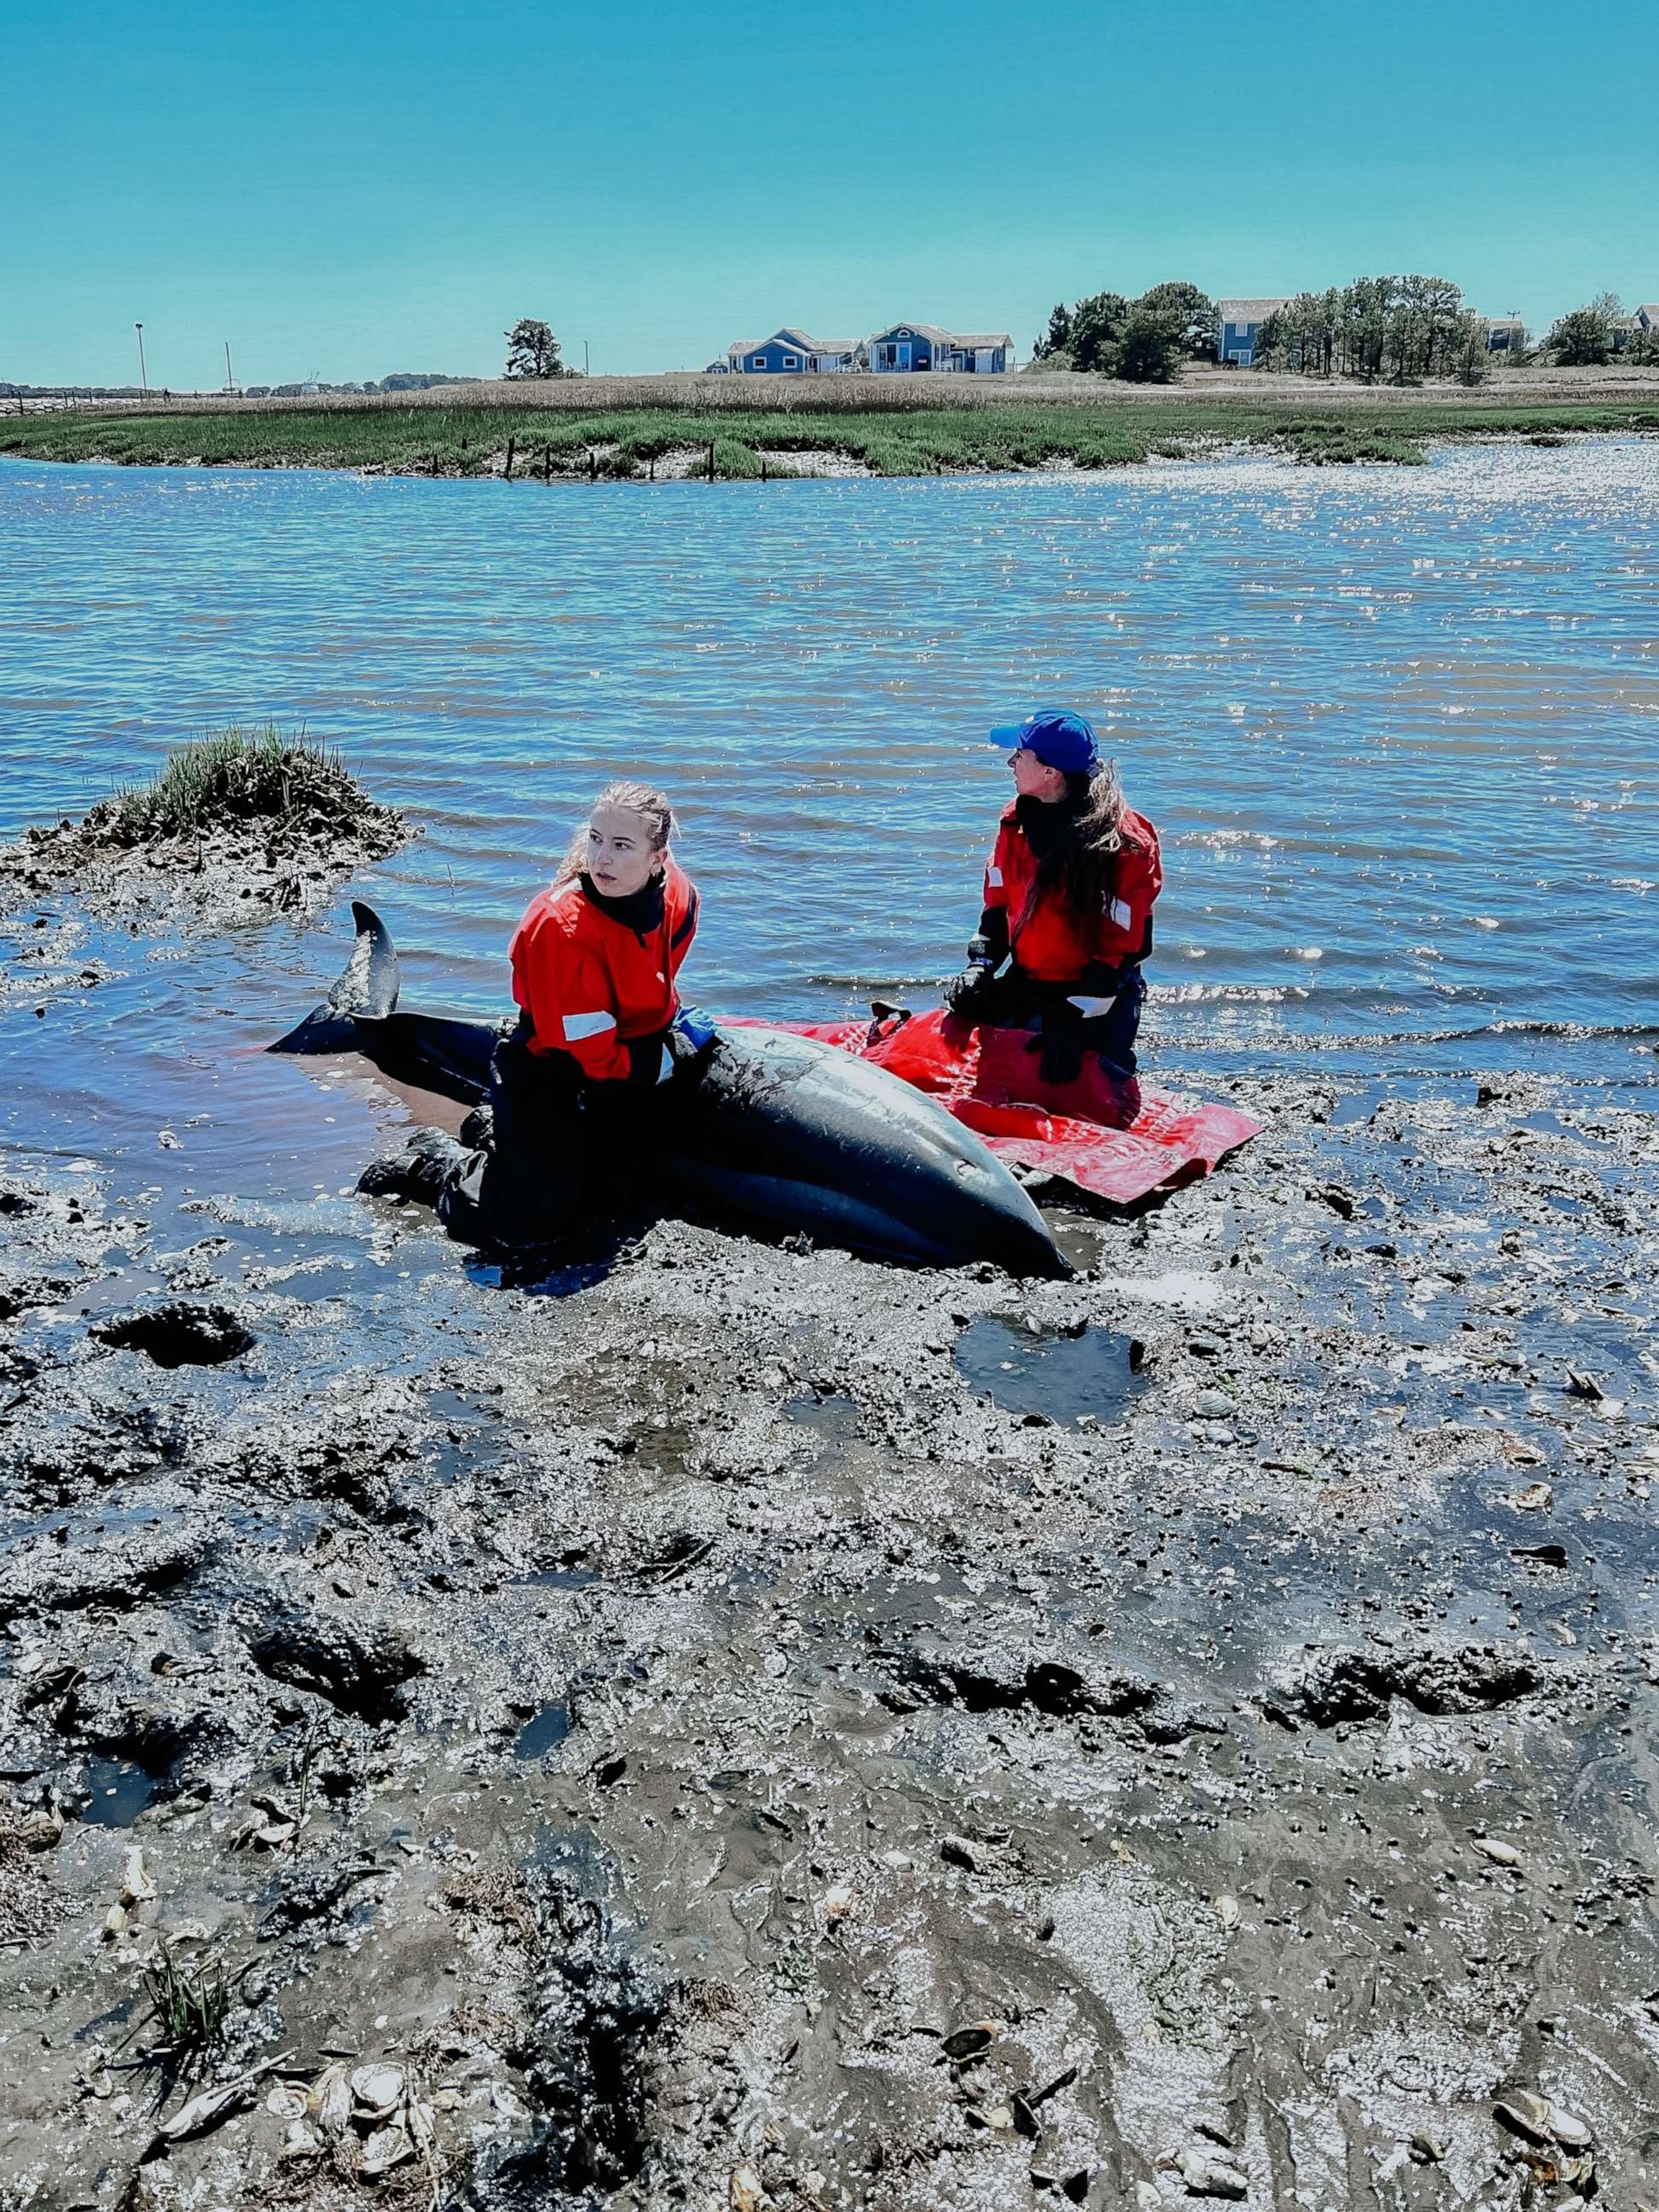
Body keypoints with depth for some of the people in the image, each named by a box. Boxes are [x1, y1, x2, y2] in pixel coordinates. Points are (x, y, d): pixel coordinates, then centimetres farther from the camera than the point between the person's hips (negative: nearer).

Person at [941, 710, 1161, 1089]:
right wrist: (979, 966, -4)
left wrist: (1074, 1022, -24)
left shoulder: (1124, 842, -19)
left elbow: (1123, 945, -19)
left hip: (1100, 993, -6)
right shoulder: (1017, 820, 2)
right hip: (1023, 986, 6)